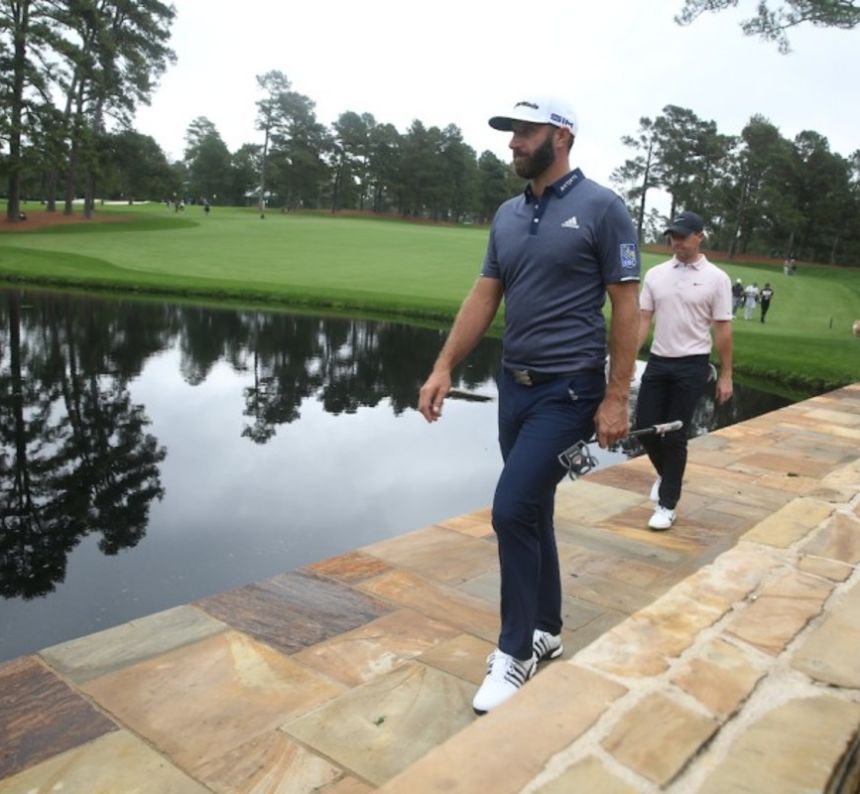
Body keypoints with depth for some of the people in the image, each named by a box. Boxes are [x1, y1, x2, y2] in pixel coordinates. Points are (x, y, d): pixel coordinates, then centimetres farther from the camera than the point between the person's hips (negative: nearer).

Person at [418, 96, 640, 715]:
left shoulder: (602, 208, -8)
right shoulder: (507, 215, 11)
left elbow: (626, 306, -9)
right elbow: (484, 297, 12)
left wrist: (615, 399, -13)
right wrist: (444, 368, 4)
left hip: (568, 391, -7)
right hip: (515, 385, 7)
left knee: (513, 510, -12)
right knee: (532, 514, 13)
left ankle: (516, 650, 6)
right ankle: (546, 631, 30)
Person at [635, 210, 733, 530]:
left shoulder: (716, 278, -4)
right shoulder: (655, 274, 5)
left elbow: (723, 330, -3)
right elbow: (642, 320, 5)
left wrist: (726, 376, -3)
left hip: (692, 365, -4)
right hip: (657, 362, 4)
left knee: (675, 436, -2)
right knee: (645, 427, 4)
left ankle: (667, 505, 11)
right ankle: (667, 476, 35)